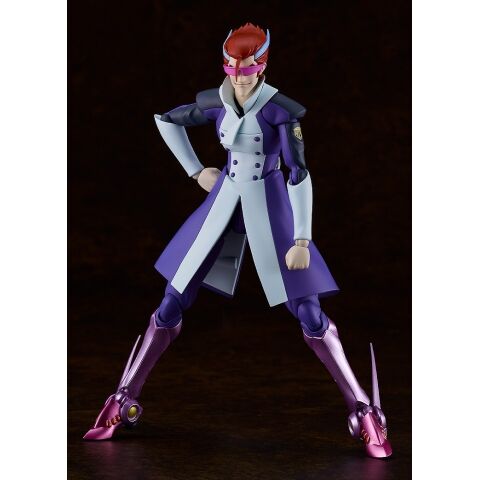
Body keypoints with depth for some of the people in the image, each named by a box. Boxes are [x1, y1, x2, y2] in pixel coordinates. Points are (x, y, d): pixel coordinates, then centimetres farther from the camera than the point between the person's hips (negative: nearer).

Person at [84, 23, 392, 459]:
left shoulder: (280, 109, -15)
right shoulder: (216, 102, -2)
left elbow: (300, 175, -18)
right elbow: (166, 120, 16)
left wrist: (302, 240, -24)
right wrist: (196, 171, 9)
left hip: (270, 207, -4)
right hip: (224, 203, 4)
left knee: (309, 314, -9)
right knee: (172, 304, 3)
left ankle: (364, 412, 0)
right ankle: (124, 402, 14)